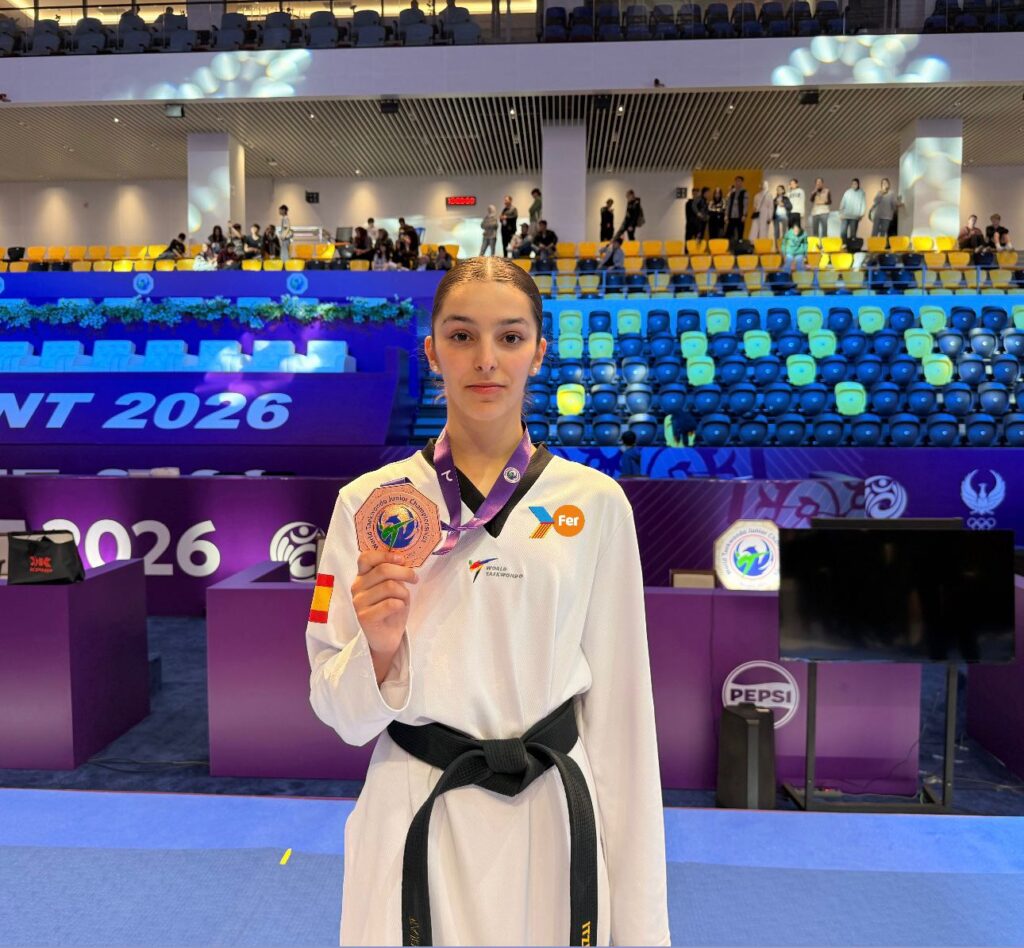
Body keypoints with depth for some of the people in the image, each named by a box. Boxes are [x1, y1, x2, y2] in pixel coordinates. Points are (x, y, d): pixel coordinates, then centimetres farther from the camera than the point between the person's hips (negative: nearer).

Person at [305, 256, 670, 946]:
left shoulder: (595, 502, -6)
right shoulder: (370, 503, -5)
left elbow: (619, 705, -1)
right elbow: (341, 711, 1)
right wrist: (377, 647, -22)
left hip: (551, 813, 0)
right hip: (415, 816, 0)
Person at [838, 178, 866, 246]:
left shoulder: (861, 193, 4)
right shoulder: (847, 192, 7)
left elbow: (863, 204, 3)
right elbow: (842, 203, 5)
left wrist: (861, 214, -6)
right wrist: (841, 213, -3)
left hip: (855, 217, -1)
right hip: (845, 216, 1)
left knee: (853, 234, 0)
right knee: (843, 232, -8)